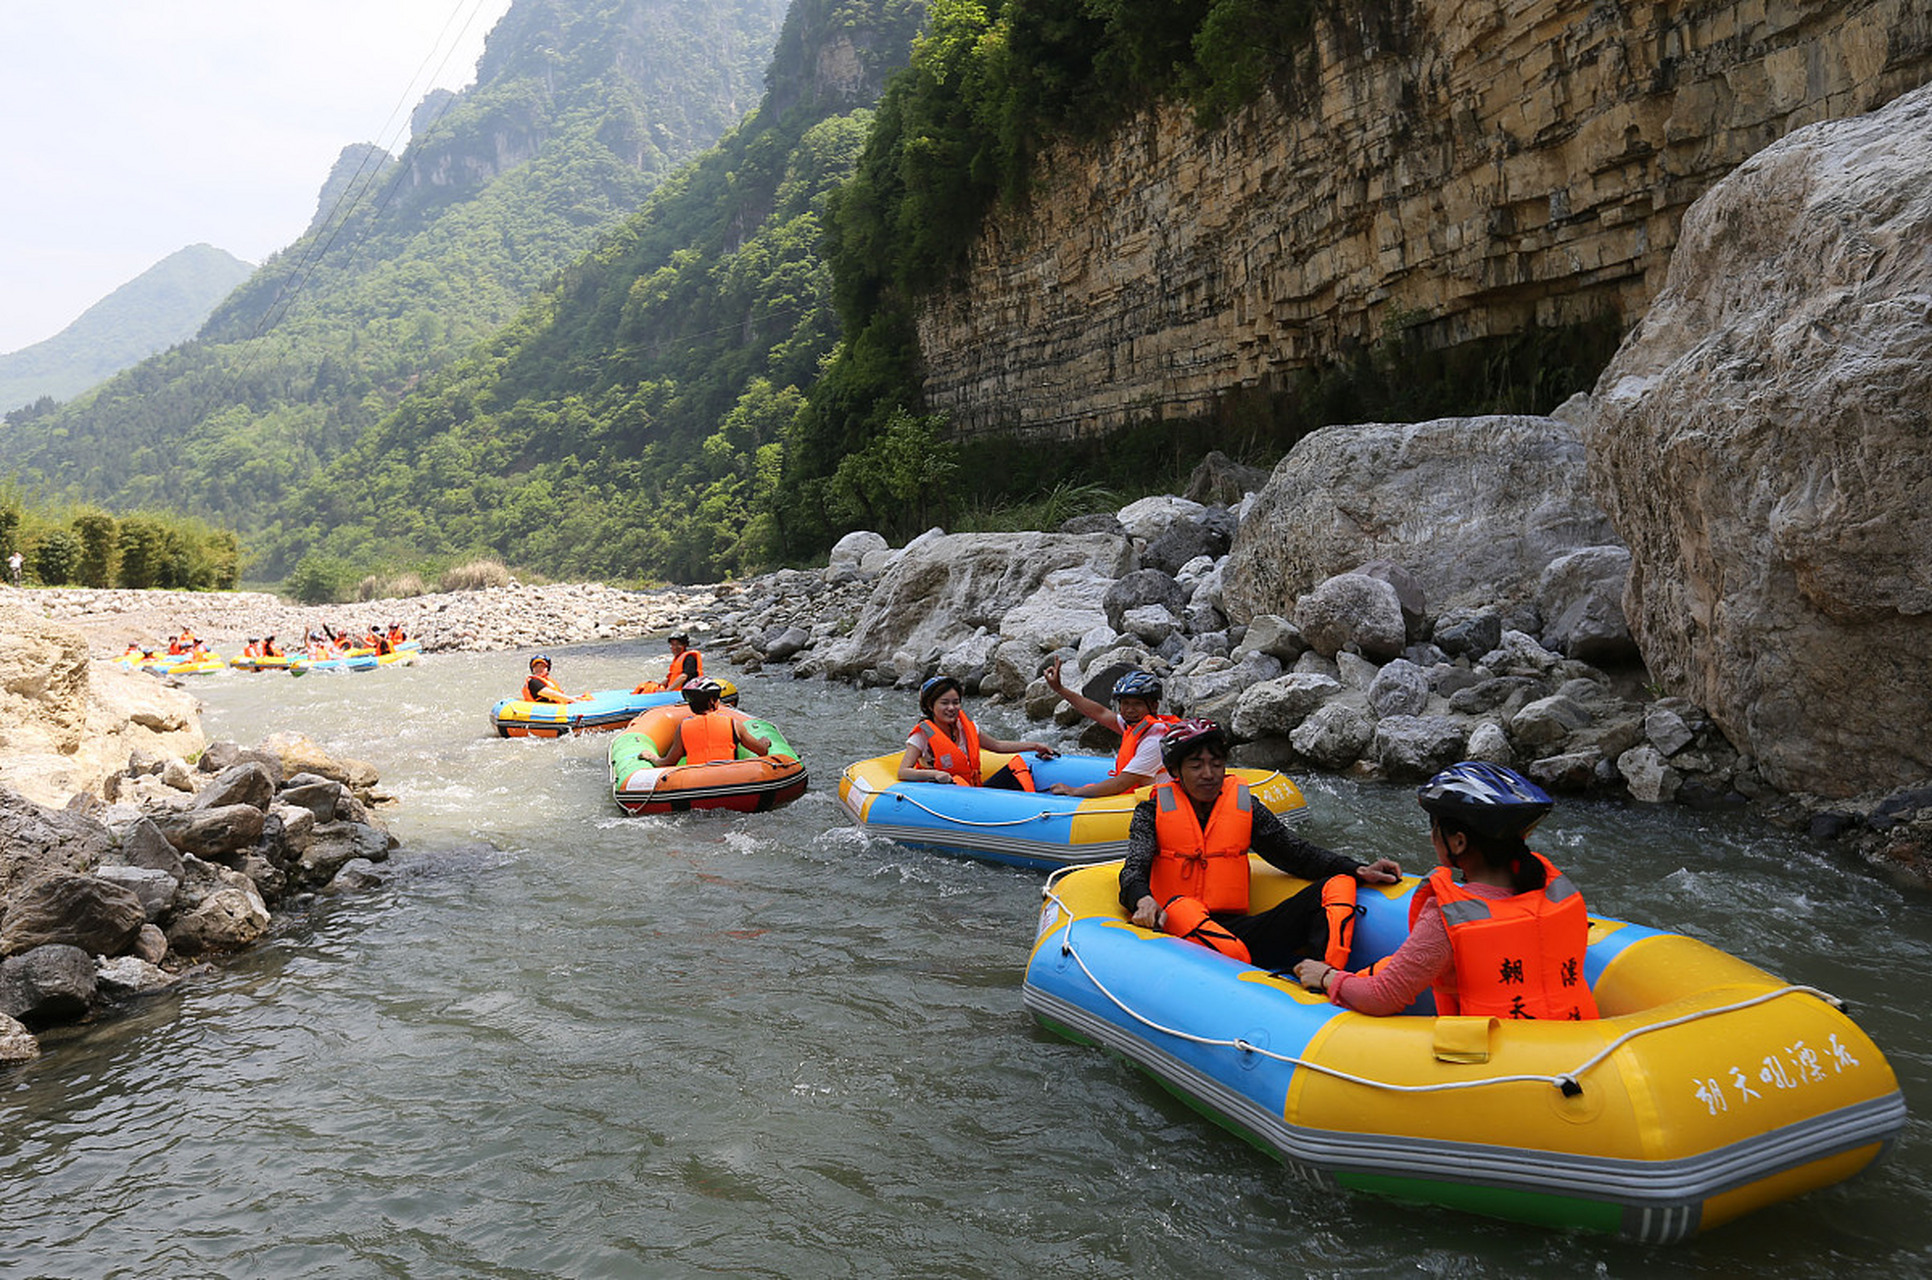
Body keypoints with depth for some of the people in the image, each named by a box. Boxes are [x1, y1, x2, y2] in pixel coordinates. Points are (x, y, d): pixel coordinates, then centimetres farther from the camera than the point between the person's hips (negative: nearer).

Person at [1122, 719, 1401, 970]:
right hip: (1176, 930, -3)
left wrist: (1358, 871, -3)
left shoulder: (1245, 808, 16)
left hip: (1237, 932, 3)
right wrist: (1143, 900, -31)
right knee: (1179, 906, -39)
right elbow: (1134, 868, -6)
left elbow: (1297, 853, 12)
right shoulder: (1154, 812, 8)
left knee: (1338, 884, -13)